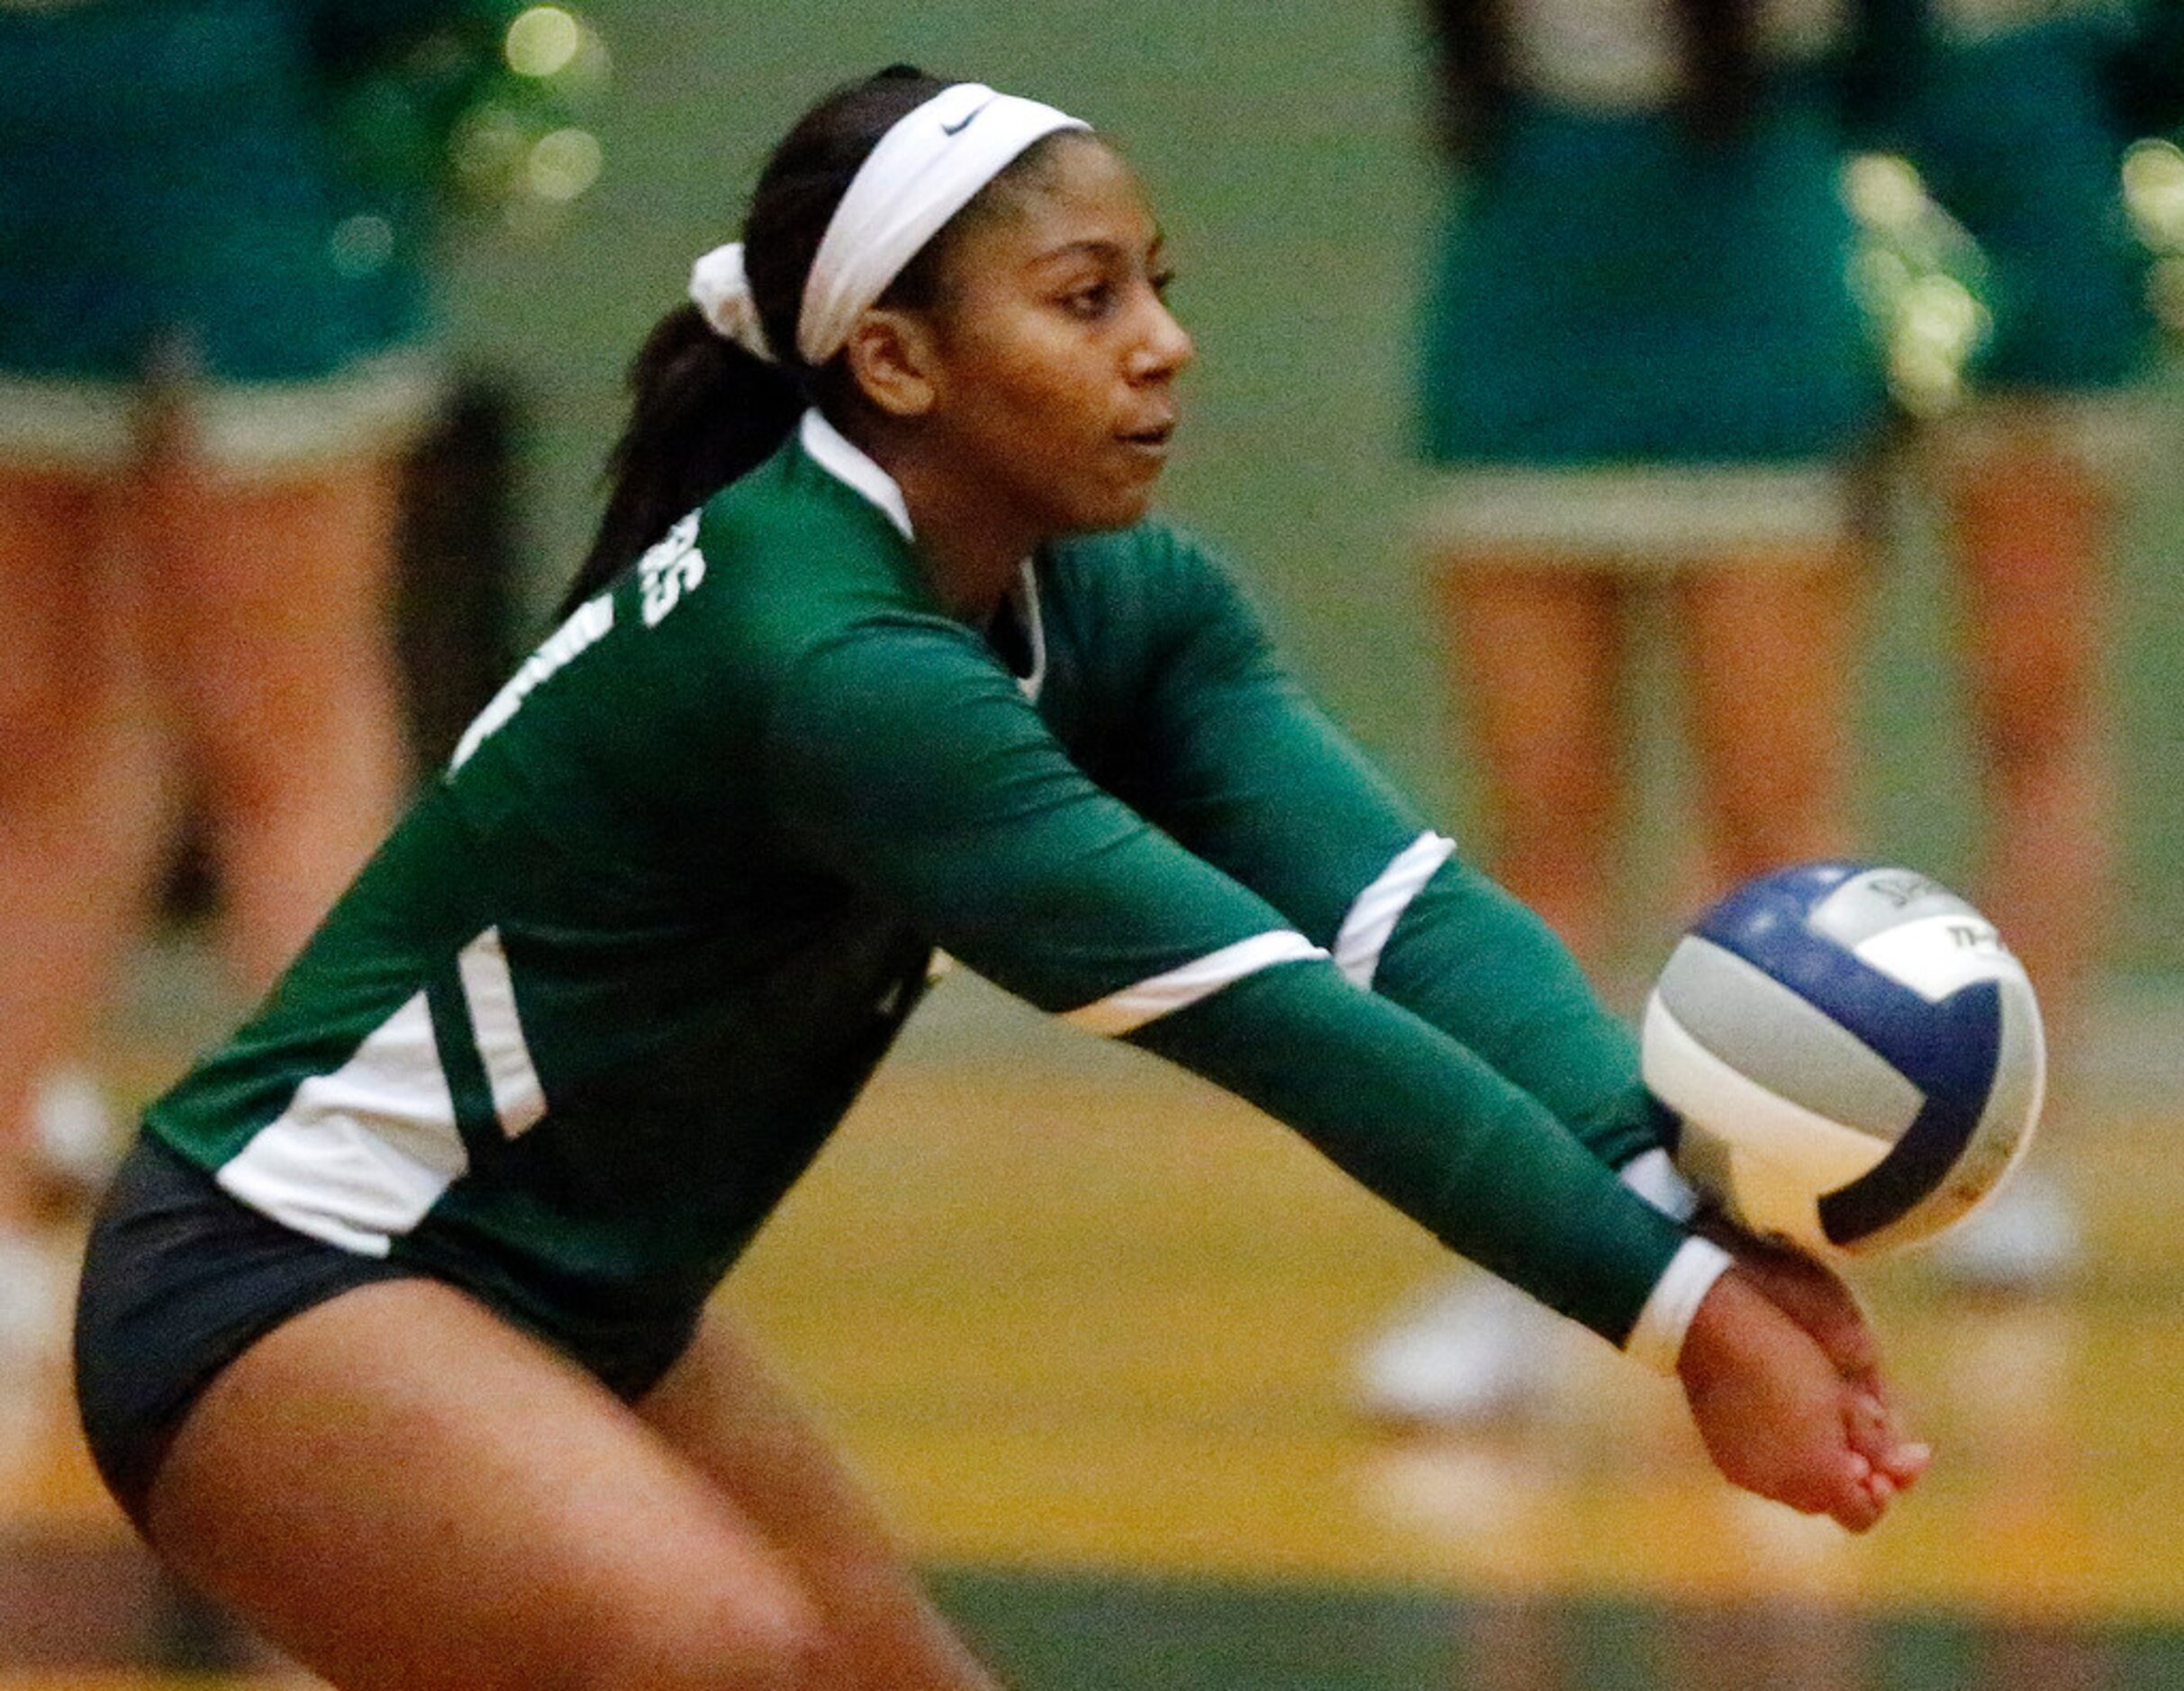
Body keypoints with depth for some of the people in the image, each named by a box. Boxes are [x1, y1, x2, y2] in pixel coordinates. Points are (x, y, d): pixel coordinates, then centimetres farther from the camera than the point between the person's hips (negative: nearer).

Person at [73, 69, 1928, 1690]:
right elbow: (1266, 1014, -35)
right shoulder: (822, 659, -30)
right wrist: (1670, 1300, -38)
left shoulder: (1121, 608, -3)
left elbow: (1398, 901, -18)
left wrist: (1682, 1187, -35)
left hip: (586, 1310, 10)